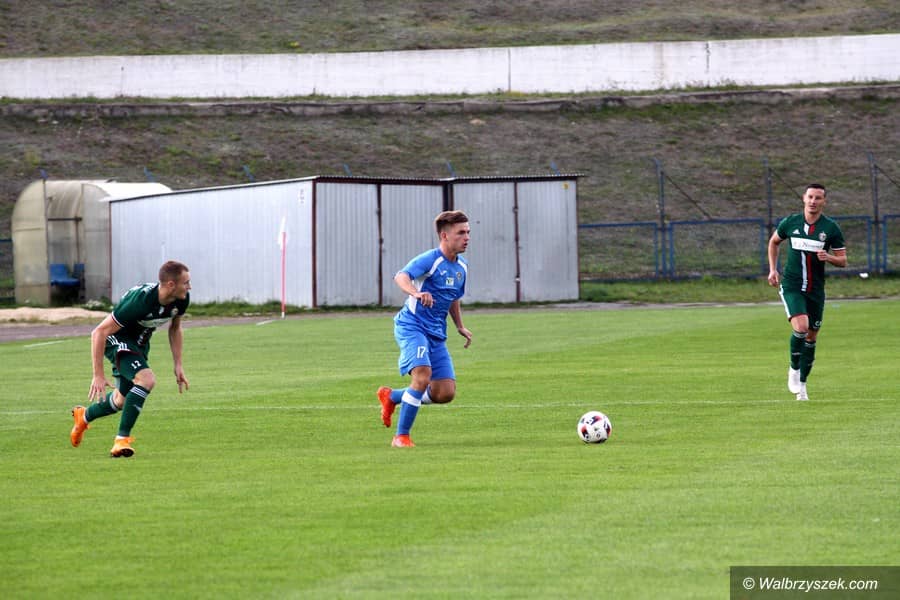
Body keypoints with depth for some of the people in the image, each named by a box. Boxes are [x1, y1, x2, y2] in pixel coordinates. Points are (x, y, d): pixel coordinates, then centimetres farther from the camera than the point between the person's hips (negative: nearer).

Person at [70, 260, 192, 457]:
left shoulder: (181, 299, -16)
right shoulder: (141, 300, -37)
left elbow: (175, 328, 8)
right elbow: (99, 332, -31)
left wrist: (178, 365, 2)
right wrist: (98, 376, -31)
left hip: (140, 343, 8)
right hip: (116, 339, -8)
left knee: (122, 401, 18)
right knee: (146, 379, -30)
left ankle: (84, 416, 47)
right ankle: (122, 439, -22)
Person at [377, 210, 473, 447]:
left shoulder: (462, 267, 11)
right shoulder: (430, 259, -13)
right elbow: (401, 276, -32)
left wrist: (460, 327, 22)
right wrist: (417, 293, -50)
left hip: (436, 334, 7)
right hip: (412, 326, -7)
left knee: (445, 393, -2)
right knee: (423, 375, -27)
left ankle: (392, 397, 23)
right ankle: (401, 436, -14)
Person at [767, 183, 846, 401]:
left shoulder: (831, 228, -3)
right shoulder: (790, 223, -2)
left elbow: (843, 260, 1)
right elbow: (774, 242, 18)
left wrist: (828, 257, -20)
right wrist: (773, 269, 9)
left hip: (816, 289, 2)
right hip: (791, 286, -2)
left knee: (811, 337, 8)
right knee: (800, 327, -23)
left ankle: (801, 383, 23)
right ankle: (794, 369, 1)